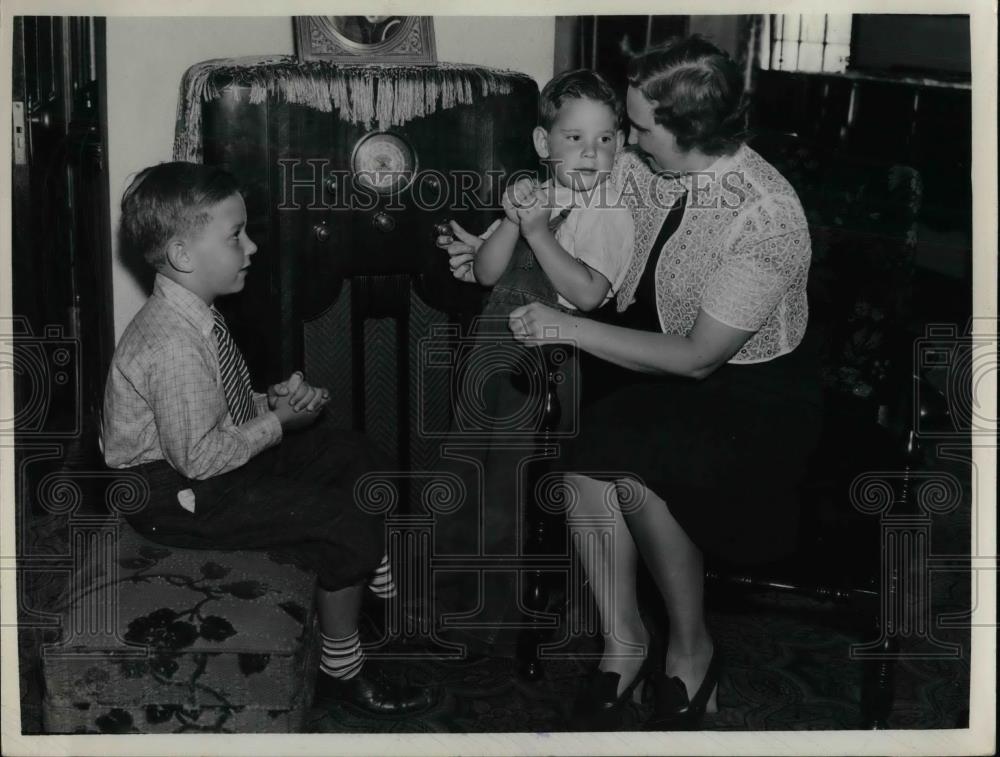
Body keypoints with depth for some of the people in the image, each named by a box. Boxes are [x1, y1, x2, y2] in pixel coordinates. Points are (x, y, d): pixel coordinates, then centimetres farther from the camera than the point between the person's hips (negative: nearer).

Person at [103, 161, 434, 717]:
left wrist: (270, 400, -4)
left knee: (350, 455, 14)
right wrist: (278, 422, -17)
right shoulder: (172, 344, -30)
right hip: (177, 495, -10)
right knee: (348, 524, -14)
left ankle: (383, 587, 26)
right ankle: (340, 671, 4)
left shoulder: (196, 316, 1)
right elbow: (198, 457, -28)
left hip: (219, 455, 10)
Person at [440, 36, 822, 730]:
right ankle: (623, 641, -6)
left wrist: (567, 327, -23)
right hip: (659, 368, 6)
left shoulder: (766, 216, -25)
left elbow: (696, 358, -24)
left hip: (753, 394, -6)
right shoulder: (645, 167, -4)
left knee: (634, 463, -31)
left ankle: (691, 646, -6)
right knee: (587, 457, -24)